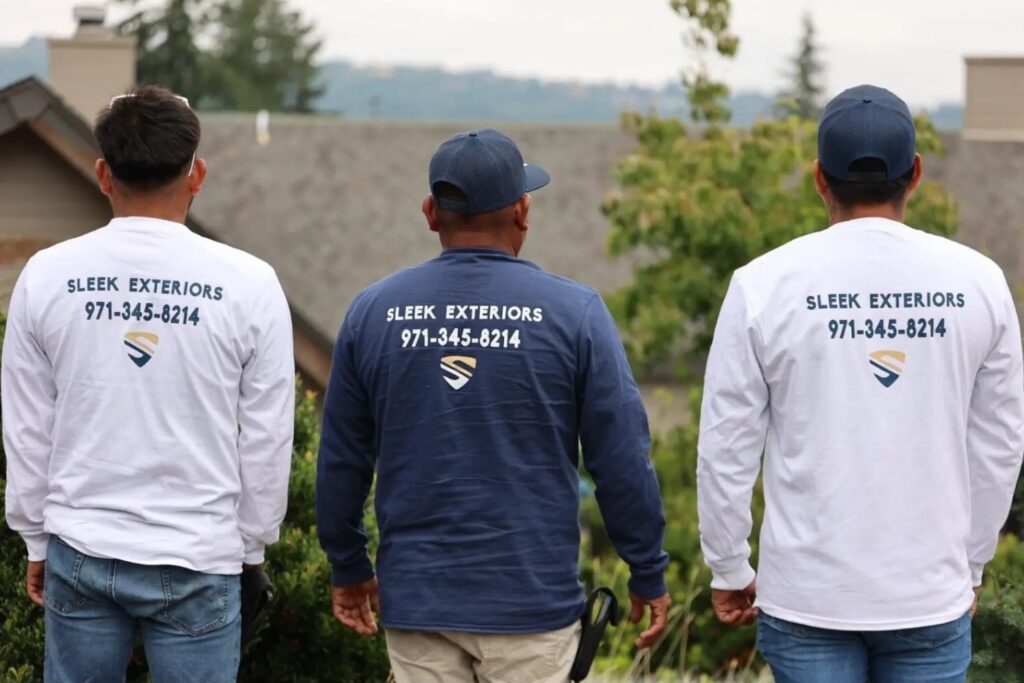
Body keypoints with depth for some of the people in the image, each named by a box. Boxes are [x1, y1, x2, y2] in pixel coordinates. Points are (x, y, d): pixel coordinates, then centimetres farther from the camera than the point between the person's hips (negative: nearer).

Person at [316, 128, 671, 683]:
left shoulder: (373, 311, 2)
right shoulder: (573, 313, -6)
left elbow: (341, 460, 8)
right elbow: (622, 460, -5)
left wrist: (348, 567, 20)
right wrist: (648, 575, 6)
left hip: (415, 599, 3)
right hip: (532, 600, -2)